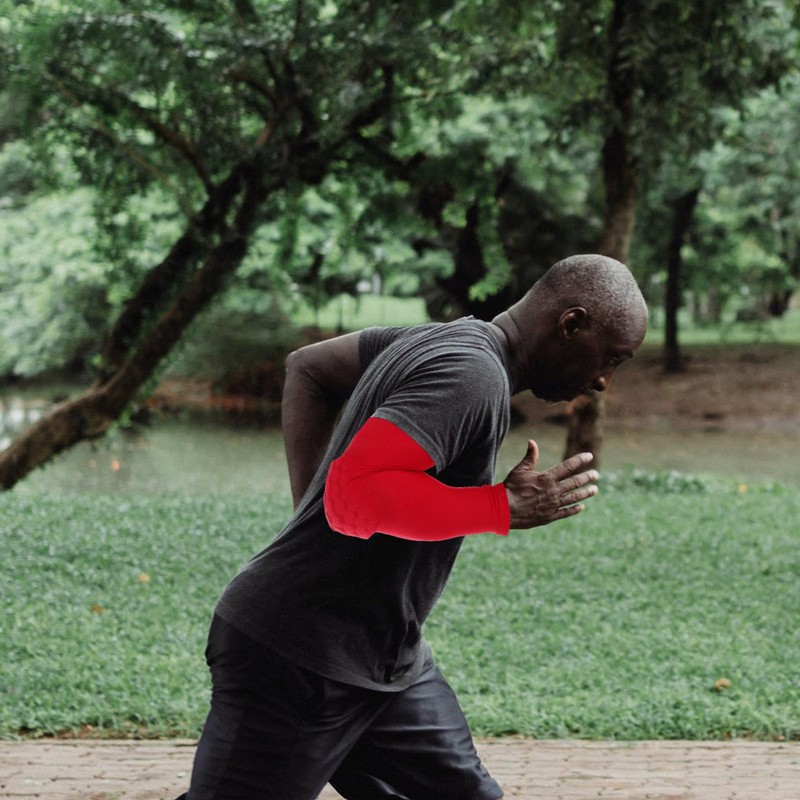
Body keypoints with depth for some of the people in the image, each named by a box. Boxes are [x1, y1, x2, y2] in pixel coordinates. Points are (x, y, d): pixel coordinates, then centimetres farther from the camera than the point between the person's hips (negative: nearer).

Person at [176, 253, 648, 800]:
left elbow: (307, 368, 22)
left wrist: (312, 508, 17)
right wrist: (506, 508, -21)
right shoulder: (472, 376, -20)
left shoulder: (442, 342, 10)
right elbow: (355, 494, -31)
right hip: (296, 662, -10)